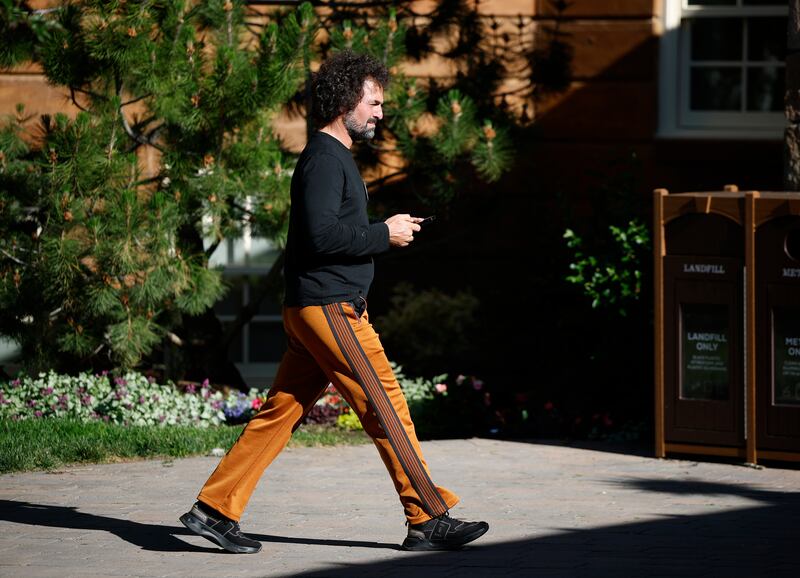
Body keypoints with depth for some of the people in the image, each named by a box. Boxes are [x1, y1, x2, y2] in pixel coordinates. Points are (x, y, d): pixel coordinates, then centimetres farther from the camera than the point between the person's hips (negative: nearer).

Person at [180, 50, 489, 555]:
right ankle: (429, 519, -3)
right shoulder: (324, 159, -13)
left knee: (280, 412, 8)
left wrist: (385, 231, 12)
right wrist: (384, 235, -14)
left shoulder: (335, 157, 20)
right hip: (331, 308, -10)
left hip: (315, 309, 10)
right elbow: (322, 235, -22)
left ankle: (215, 509, 6)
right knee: (387, 406, -6)